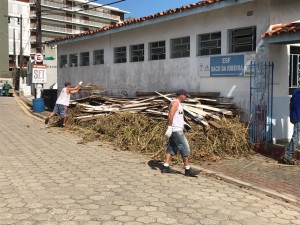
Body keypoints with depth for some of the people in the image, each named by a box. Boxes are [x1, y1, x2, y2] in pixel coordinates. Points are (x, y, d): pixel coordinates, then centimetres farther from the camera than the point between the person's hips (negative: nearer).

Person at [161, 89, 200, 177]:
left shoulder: (177, 103, 19)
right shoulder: (175, 103, -12)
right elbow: (170, 115, -23)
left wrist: (184, 123, 23)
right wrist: (169, 128, -28)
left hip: (177, 129, 10)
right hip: (176, 130, -10)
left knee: (171, 148, 10)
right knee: (185, 148, -7)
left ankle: (165, 167, 10)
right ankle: (188, 170, -4)